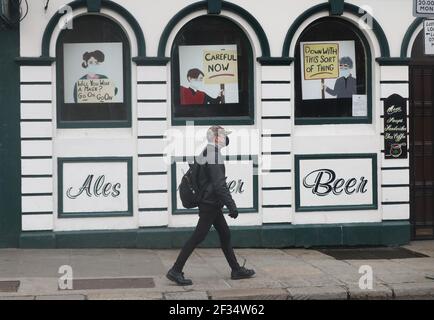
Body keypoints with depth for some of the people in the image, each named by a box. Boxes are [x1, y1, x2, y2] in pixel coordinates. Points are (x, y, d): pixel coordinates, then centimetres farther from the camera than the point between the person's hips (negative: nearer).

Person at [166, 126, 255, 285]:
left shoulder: (204, 153, 11)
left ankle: (236, 270, 19)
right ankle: (175, 271, -4)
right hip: (210, 204, -10)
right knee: (198, 237, -7)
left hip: (212, 205, 10)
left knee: (225, 234, 13)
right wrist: (232, 206, -24)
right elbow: (219, 185, -25)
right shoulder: (214, 156, -19)